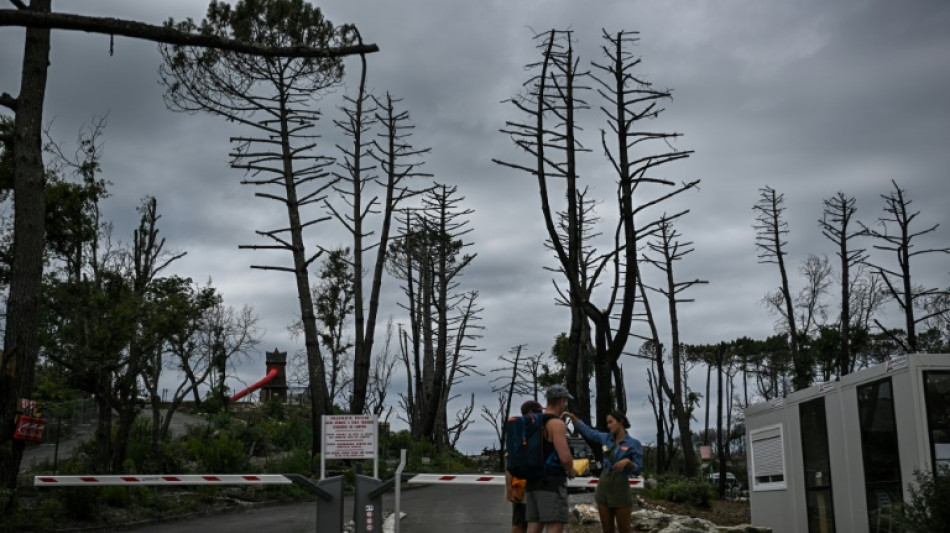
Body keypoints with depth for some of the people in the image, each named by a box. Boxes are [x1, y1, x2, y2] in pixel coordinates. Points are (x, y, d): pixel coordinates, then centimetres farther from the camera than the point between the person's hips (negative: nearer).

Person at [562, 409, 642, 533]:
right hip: (603, 487, 5)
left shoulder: (634, 444, -6)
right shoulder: (606, 438, 7)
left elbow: (637, 470, -7)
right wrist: (572, 417, 7)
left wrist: (627, 462, -26)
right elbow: (587, 431, 16)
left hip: (620, 489, -5)